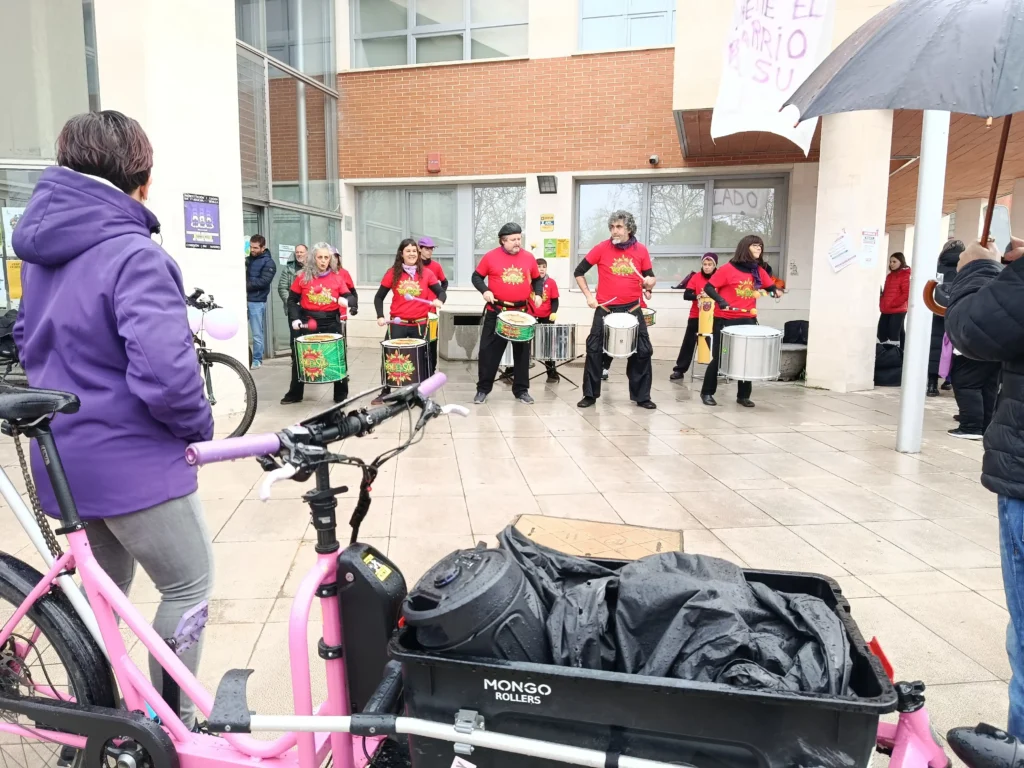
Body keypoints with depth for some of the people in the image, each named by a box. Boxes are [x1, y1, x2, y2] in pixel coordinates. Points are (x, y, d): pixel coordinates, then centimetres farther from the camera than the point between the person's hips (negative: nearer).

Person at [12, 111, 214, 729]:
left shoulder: (41, 249, 8)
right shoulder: (134, 255, -21)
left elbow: (31, 338, 19)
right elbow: (165, 373, -30)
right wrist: (201, 427, -13)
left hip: (65, 453, 9)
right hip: (132, 458, -8)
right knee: (190, 585, 10)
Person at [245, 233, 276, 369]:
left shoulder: (268, 262, -2)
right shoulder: (248, 258, 16)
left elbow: (263, 281, -13)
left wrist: (245, 285, -14)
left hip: (257, 302, -5)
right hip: (244, 299, 5)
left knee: (257, 333, 2)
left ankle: (257, 360, 11)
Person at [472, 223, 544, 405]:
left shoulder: (529, 257, 3)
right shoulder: (491, 257, -5)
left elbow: (537, 279, 14)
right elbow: (477, 276, 3)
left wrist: (538, 294, -3)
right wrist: (485, 291, -14)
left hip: (521, 312, 2)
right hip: (496, 312, -2)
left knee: (522, 351, 9)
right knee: (488, 350, 1)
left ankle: (521, 390, 20)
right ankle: (483, 389, 13)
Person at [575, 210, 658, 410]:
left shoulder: (641, 251, 0)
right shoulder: (601, 248, -5)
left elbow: (650, 277, 9)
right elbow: (579, 272, 3)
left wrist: (650, 282, -14)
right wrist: (588, 295, -3)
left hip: (632, 309, 2)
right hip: (605, 309, -1)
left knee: (643, 351, 3)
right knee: (594, 350, -1)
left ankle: (642, 396, 17)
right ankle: (590, 395, 13)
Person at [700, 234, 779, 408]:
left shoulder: (759, 271, 8)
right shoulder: (728, 269, -9)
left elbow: (771, 286, 19)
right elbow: (708, 287, -9)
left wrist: (775, 291, -4)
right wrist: (720, 300, -22)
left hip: (748, 320, 5)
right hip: (725, 320, -5)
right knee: (718, 357, 2)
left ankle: (743, 395, 20)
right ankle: (707, 393, 15)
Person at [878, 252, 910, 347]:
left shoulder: (905, 275, -5)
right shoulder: (889, 276, 19)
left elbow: (907, 294, -13)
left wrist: (893, 304, -16)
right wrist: (882, 304, 8)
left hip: (898, 311, -8)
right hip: (886, 311, 8)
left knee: (893, 335, -7)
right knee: (881, 334, 7)